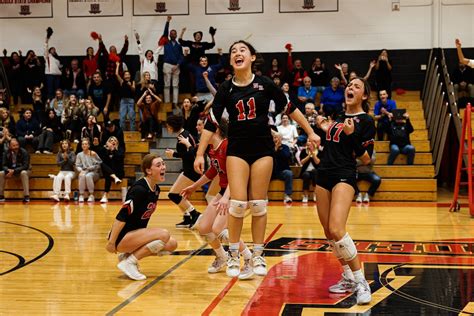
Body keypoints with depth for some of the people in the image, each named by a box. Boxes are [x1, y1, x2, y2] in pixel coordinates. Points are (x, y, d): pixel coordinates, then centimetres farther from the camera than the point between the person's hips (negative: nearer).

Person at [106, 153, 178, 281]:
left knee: (172, 244, 1)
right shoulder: (139, 189, -22)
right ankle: (129, 262, -13)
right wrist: (111, 242, -23)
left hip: (136, 233, 9)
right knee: (164, 234, -24)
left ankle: (128, 255, 8)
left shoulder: (156, 189, 5)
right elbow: (121, 217, -24)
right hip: (122, 238, -9)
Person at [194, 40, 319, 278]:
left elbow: (290, 109, 5)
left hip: (262, 148, 0)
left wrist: (310, 132, 6)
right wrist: (200, 154, -4)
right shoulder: (226, 89, -1)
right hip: (237, 149, 0)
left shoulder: (265, 84, -4)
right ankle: (234, 256, 9)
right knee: (238, 203, -8)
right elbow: (211, 123, 0)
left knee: (258, 204, 3)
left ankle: (258, 256, 15)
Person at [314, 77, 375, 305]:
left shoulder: (366, 121, -3)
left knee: (336, 229, -23)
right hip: (324, 175, 8)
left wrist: (352, 135, -20)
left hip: (344, 177, -7)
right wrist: (323, 129, 11)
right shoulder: (338, 117, 17)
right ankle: (348, 278, 21)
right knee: (328, 232, 7)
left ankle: (360, 281, -11)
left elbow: (366, 159, -8)